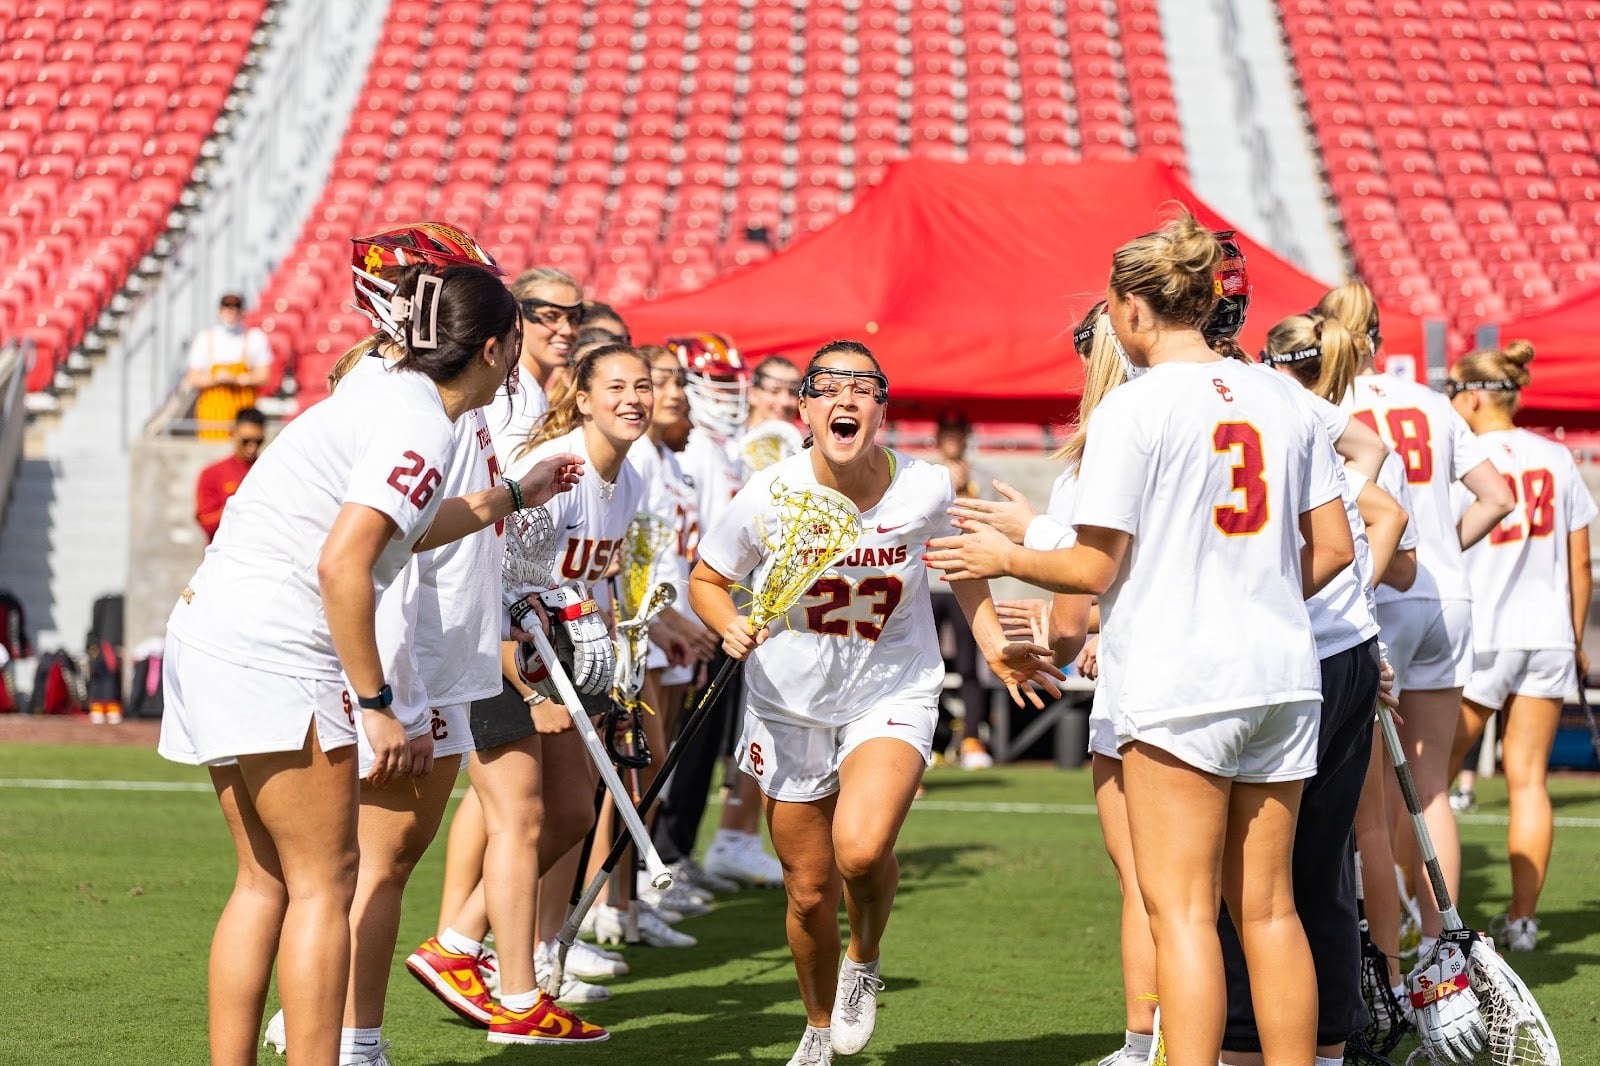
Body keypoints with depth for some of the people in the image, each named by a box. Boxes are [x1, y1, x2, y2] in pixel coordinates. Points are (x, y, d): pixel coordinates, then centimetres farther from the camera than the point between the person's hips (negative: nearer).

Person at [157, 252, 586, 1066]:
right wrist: (376, 705, -18)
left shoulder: (386, 398, 16)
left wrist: (513, 496, 42)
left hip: (212, 627, 10)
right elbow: (342, 563, -22)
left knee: (267, 879, 12)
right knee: (325, 881, -4)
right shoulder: (420, 424, -12)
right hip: (274, 653, -10)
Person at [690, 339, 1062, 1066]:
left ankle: (864, 962, 6)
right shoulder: (770, 495, -16)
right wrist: (730, 626, -20)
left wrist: (993, 645, 0)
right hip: (791, 704, 1)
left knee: (861, 849, -28)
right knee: (810, 891, 8)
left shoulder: (925, 489, -14)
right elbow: (706, 579, 0)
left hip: (894, 694, -1)